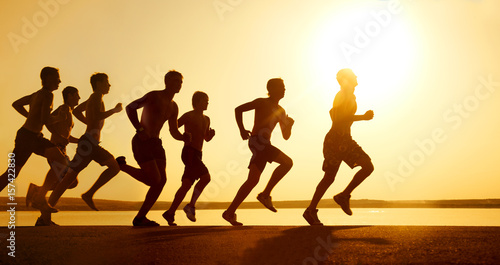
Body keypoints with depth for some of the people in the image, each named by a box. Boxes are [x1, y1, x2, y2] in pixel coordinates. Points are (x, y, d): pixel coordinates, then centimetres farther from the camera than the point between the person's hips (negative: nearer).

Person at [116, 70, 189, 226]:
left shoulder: (174, 107, 15)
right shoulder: (154, 96, -7)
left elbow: (174, 132, 16)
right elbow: (130, 107, -9)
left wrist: (184, 137, -7)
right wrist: (140, 130, -17)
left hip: (156, 143, 8)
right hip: (141, 142, -7)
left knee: (162, 180, -5)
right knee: (155, 180, -12)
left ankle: (140, 217, 4)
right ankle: (122, 166, 8)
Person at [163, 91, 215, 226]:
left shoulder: (206, 119, 19)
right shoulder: (188, 116, -2)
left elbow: (206, 138, 26)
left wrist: (211, 133, 7)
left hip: (197, 155, 8)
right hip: (189, 152, -8)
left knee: (186, 185, 3)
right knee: (206, 177, -21)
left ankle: (170, 213, 8)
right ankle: (191, 206, -11)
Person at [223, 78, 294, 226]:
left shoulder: (280, 111, 22)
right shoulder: (262, 102, 3)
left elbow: (286, 136, 19)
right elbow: (239, 109, -1)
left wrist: (289, 124, -2)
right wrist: (242, 129, -12)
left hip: (265, 145, 7)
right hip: (257, 141, -7)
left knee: (253, 180, 0)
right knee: (287, 162, -19)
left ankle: (230, 212, 3)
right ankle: (265, 194, -13)